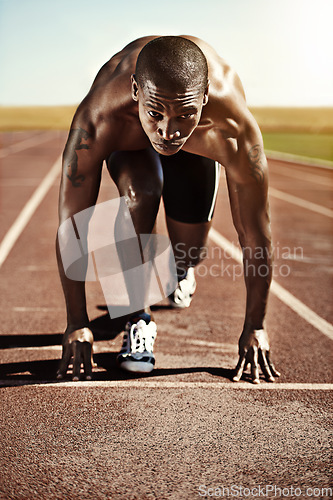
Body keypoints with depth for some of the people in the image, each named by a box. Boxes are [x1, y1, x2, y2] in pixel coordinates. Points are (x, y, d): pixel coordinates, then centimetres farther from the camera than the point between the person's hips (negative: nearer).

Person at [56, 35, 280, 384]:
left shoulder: (234, 129, -44)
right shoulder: (98, 119, -45)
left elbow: (255, 233, -32)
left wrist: (255, 326, -22)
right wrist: (77, 323, -29)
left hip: (196, 147, 1)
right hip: (127, 141, -1)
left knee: (189, 249, 1)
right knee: (140, 192, -33)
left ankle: (181, 269, 43)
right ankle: (139, 318, -12)